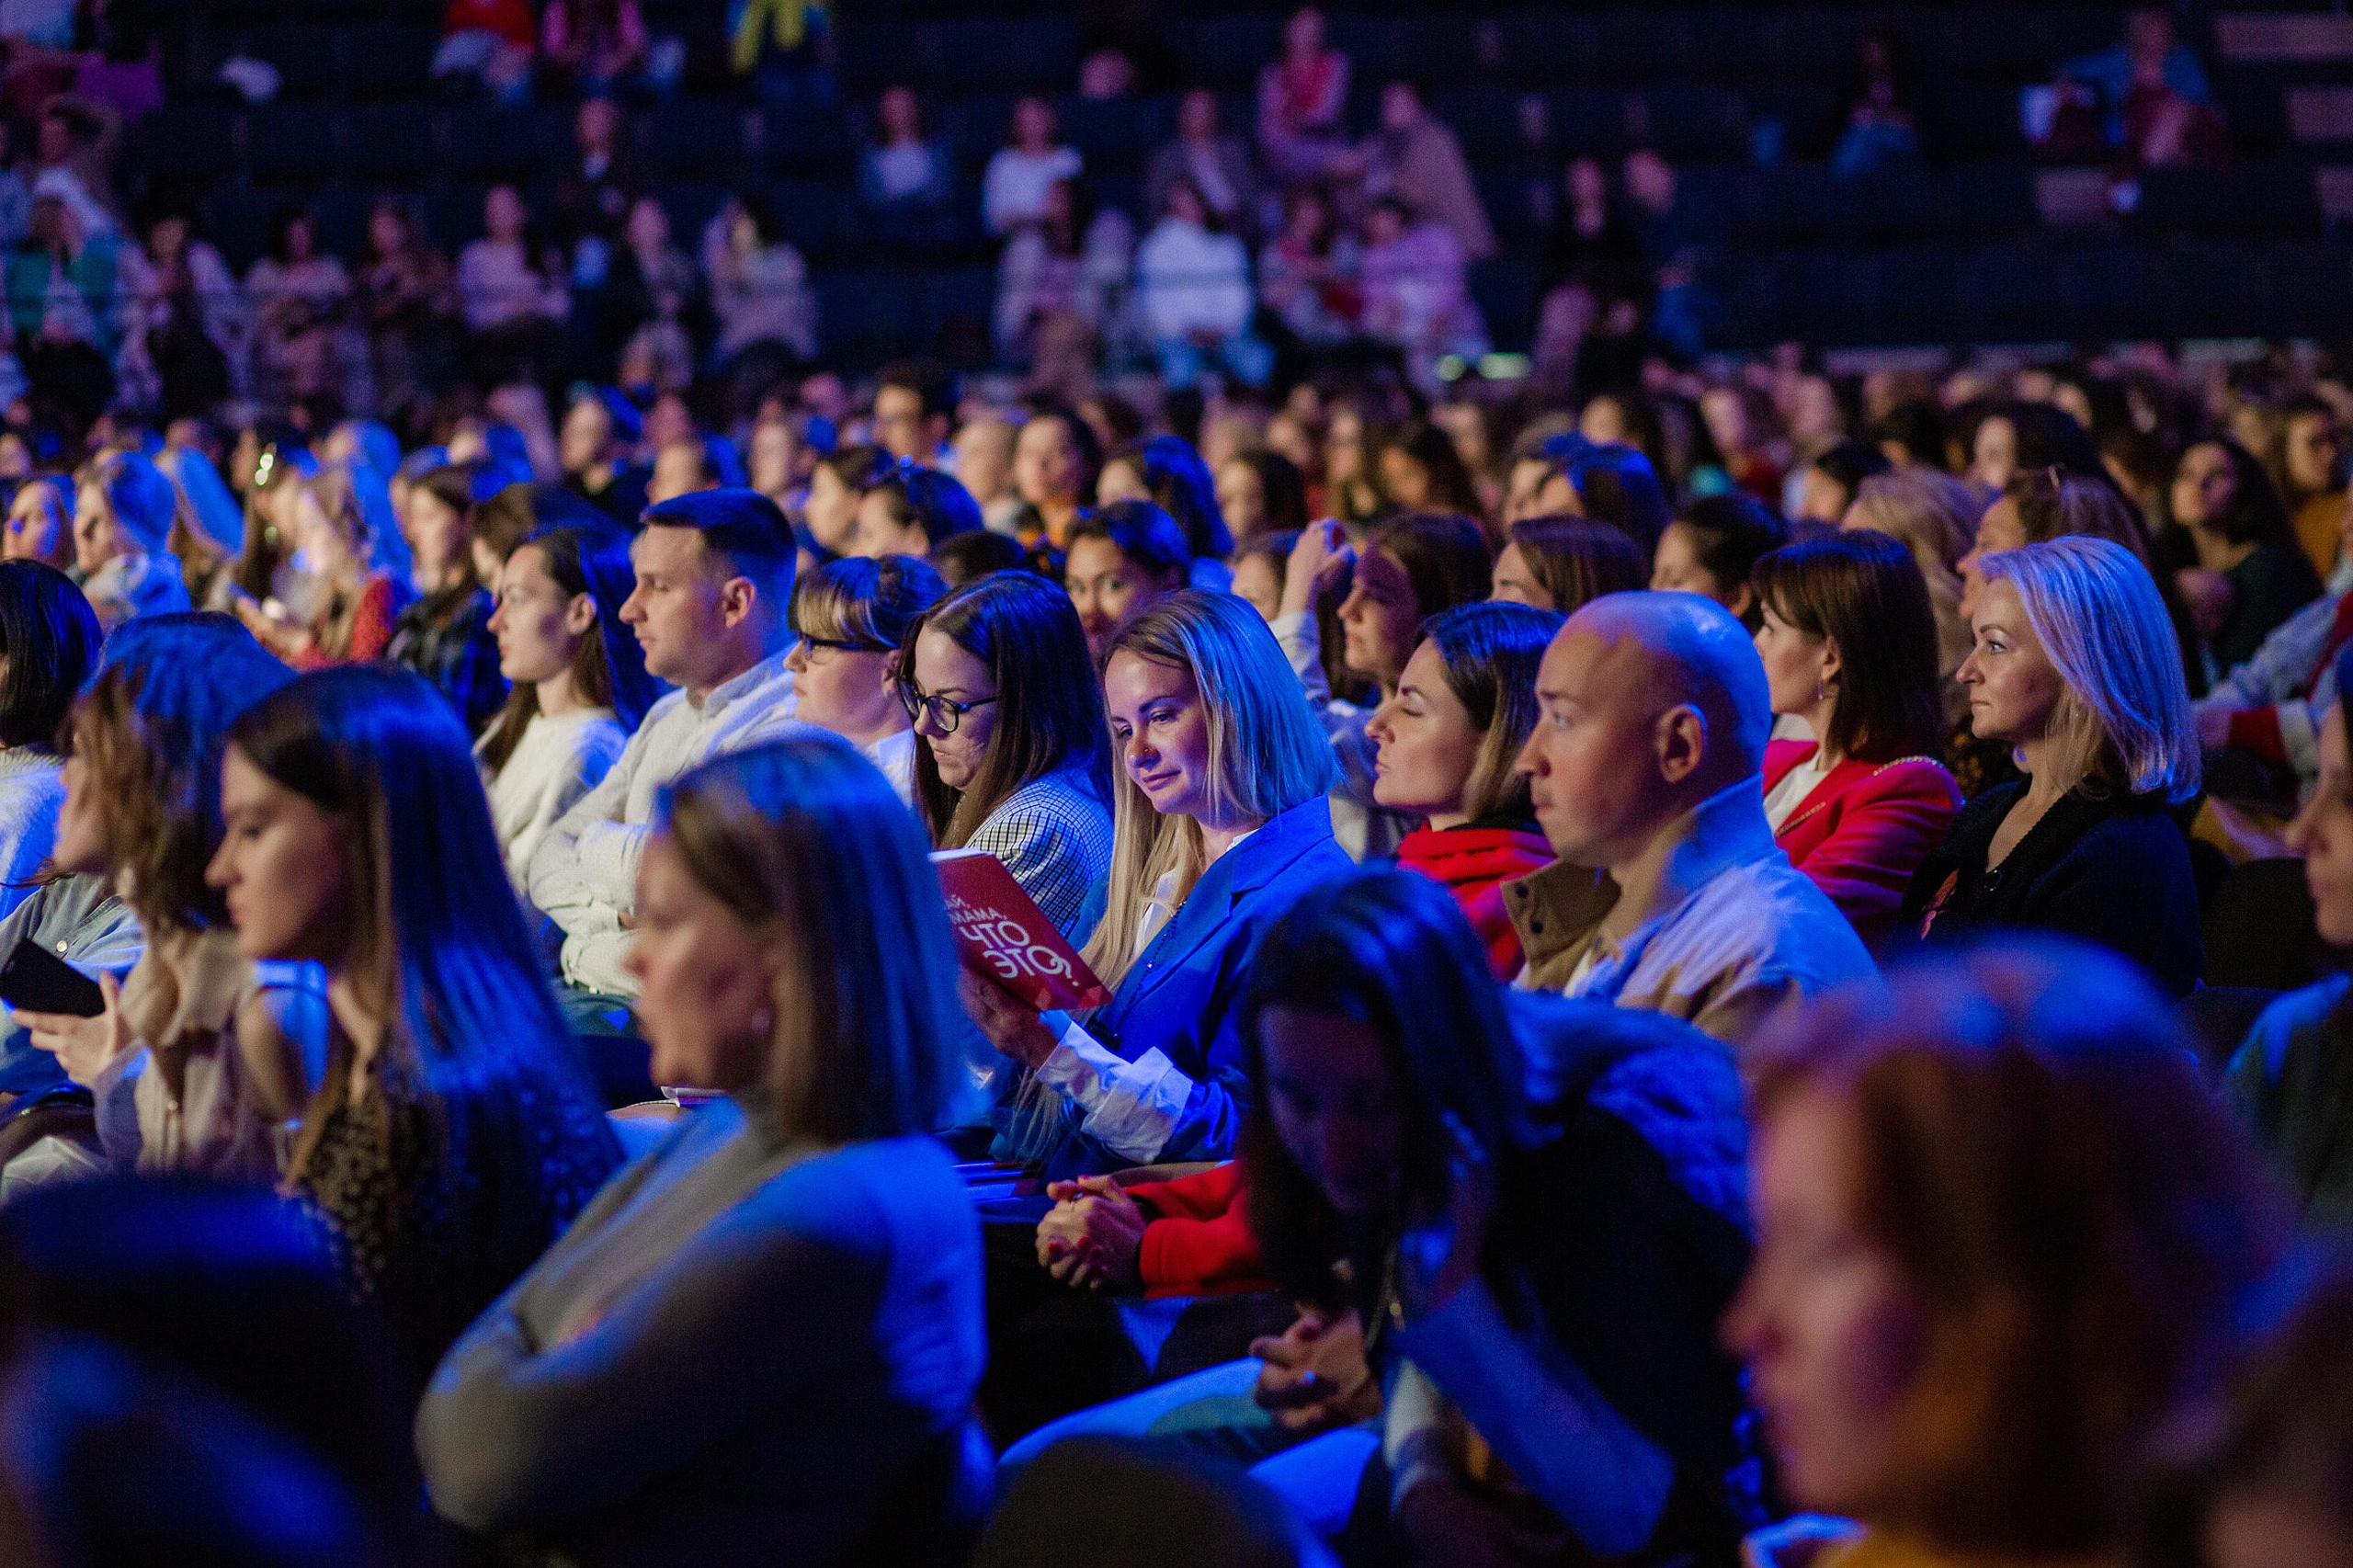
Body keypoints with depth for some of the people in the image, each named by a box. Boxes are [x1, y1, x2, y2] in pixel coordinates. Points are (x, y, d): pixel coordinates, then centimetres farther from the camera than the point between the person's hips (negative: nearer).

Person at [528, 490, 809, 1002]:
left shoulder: (792, 719, -13)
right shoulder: (668, 716, 19)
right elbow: (550, 859, 15)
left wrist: (598, 844, -1)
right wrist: (614, 906, -8)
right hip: (579, 987, 8)